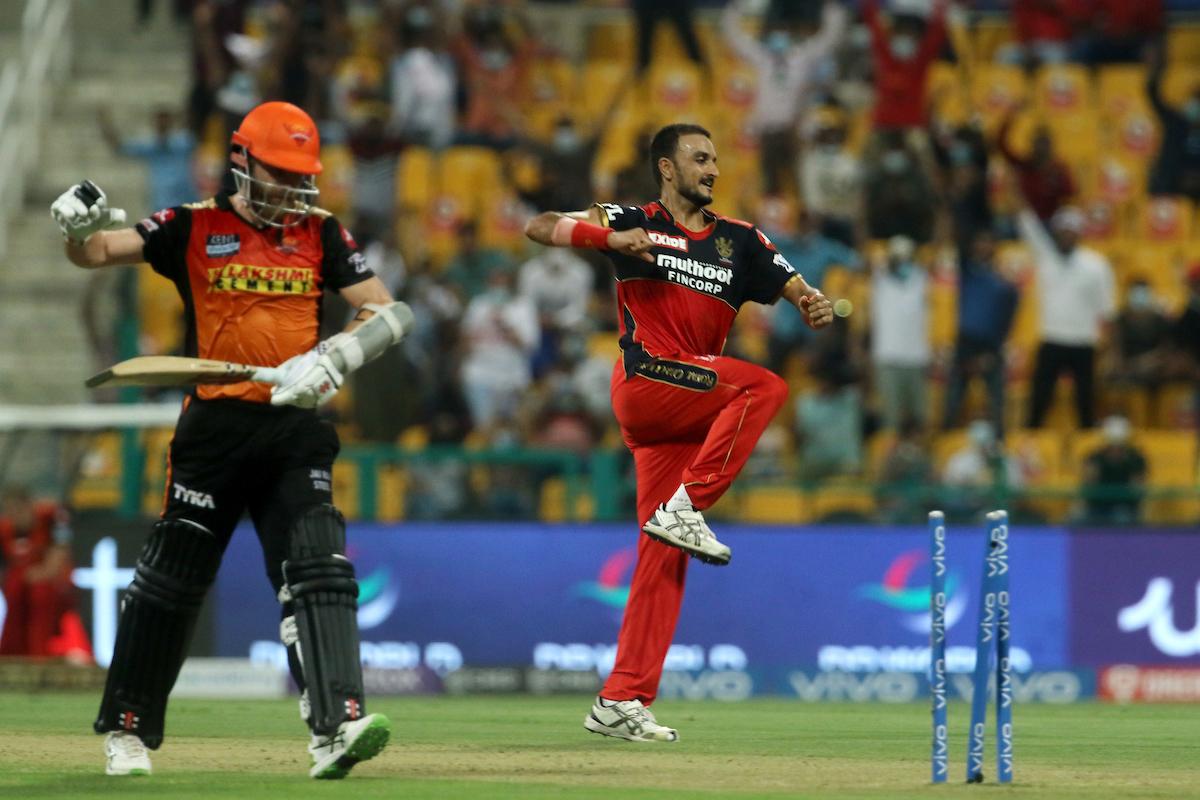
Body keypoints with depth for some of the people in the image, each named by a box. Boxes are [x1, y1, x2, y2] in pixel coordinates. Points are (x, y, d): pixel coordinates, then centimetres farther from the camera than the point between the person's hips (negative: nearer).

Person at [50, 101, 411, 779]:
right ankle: (128, 730, 20)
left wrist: (334, 358, -16)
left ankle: (337, 724, -23)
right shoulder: (193, 229, 4)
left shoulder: (321, 234, 8)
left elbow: (391, 314, 2)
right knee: (171, 580, 5)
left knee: (318, 570, -14)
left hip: (296, 428, 1)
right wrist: (81, 227, -26)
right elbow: (95, 253, -2)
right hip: (213, 428, -1)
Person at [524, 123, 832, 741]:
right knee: (764, 385, -25)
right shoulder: (634, 222, 4)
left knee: (664, 553, -1)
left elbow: (794, 286, 10)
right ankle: (685, 508, -23)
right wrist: (611, 237, -21)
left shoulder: (739, 241, 17)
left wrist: (813, 304, -14)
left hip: (691, 404, 5)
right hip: (644, 383, -5)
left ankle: (621, 702, -2)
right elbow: (539, 227, -5)